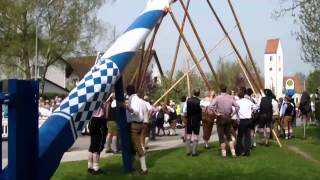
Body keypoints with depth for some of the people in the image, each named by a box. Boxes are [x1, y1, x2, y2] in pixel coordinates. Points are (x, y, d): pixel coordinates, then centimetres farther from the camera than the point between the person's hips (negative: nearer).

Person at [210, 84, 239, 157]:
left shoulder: (218, 98, -12)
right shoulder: (230, 97, -1)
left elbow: (211, 106, -25)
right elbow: (237, 106, -3)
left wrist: (216, 113, -14)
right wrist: (232, 114, 3)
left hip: (220, 118, -4)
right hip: (228, 118, 4)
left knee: (221, 136, 6)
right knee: (229, 136, 15)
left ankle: (223, 152, 9)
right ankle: (233, 152, 10)